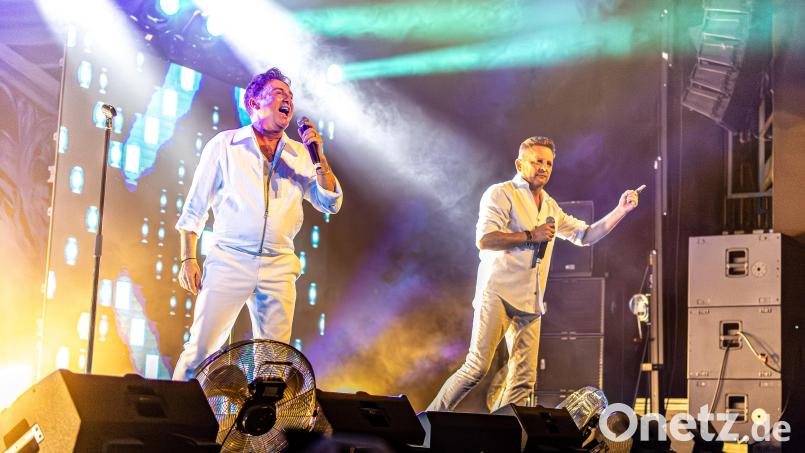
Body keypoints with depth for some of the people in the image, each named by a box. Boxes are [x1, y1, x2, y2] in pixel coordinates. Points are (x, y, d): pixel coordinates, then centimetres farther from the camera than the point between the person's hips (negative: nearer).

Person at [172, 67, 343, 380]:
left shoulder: (300, 156, 14)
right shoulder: (224, 145, 6)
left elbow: (331, 204, 8)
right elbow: (195, 207, 7)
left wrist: (318, 158, -3)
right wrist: (188, 258, -1)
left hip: (279, 268, 3)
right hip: (229, 260, -3)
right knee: (201, 349, -7)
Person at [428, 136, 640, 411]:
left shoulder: (550, 208, 23)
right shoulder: (501, 194, -1)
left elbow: (586, 235, 28)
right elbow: (484, 239, -14)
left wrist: (621, 210, 18)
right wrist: (531, 236, -10)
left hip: (530, 304, 7)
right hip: (497, 293, -7)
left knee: (523, 381, -1)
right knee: (478, 366, -16)